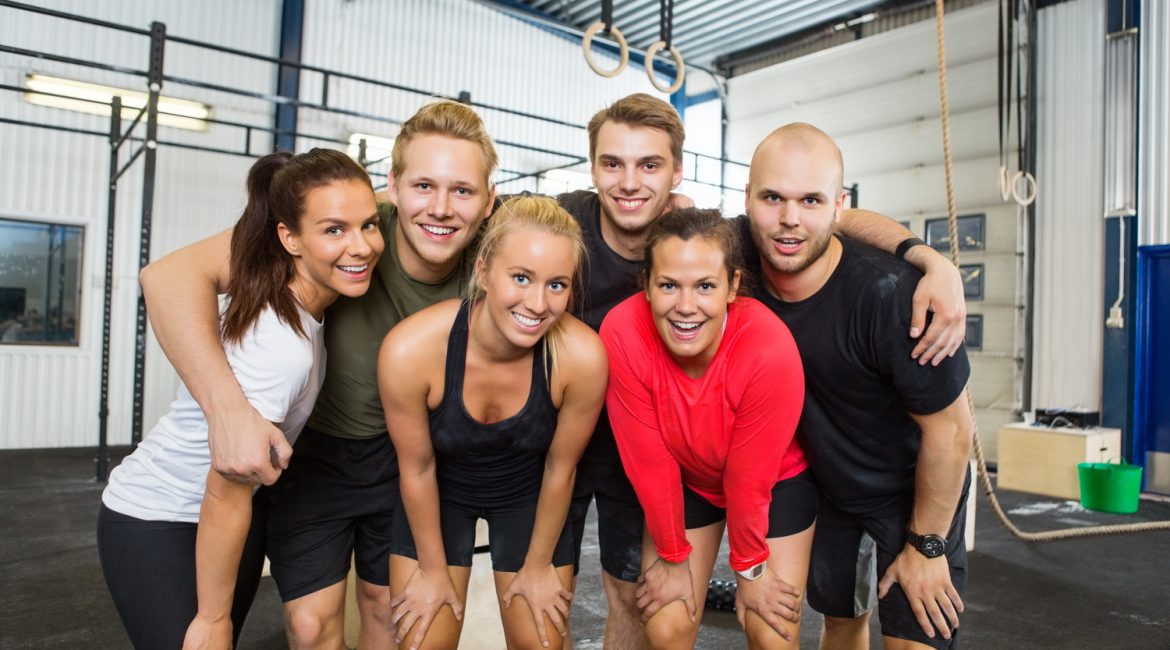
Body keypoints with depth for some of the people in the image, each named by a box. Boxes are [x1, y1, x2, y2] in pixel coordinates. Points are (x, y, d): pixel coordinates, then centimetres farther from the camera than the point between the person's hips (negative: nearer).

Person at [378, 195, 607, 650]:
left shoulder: (582, 356, -32)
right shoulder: (409, 350, -33)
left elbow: (560, 467, -14)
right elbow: (417, 468, -15)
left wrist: (538, 565, 0)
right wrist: (432, 568, -1)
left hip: (529, 497, 1)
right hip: (438, 495, 0)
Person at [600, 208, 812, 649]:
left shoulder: (770, 350, -34)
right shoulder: (622, 333, -30)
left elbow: (749, 479, -21)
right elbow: (649, 462, -19)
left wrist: (750, 566, -6)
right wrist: (672, 556, -8)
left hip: (777, 479, -1)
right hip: (685, 480, 2)